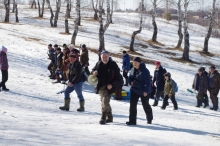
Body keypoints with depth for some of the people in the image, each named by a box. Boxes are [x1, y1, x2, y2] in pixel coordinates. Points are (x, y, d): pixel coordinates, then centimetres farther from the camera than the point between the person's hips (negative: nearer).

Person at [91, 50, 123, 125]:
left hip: (109, 87, -5)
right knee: (105, 102, 13)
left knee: (105, 102, -17)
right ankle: (110, 117, 28)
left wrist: (112, 84, -18)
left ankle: (103, 118, -10)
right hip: (101, 87, 5)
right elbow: (93, 70, 20)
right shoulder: (99, 64, 4)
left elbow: (118, 78, -6)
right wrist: (93, 73, -6)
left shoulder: (113, 65, -8)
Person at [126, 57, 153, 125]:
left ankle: (149, 118, 34)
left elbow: (148, 81, -19)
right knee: (132, 104, -7)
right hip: (134, 90, 6)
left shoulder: (144, 70, -16)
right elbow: (130, 78, 18)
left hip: (144, 91, -6)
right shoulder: (133, 70, 5)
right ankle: (132, 120, -5)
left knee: (145, 105, 9)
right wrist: (131, 82, -5)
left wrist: (146, 91, -23)